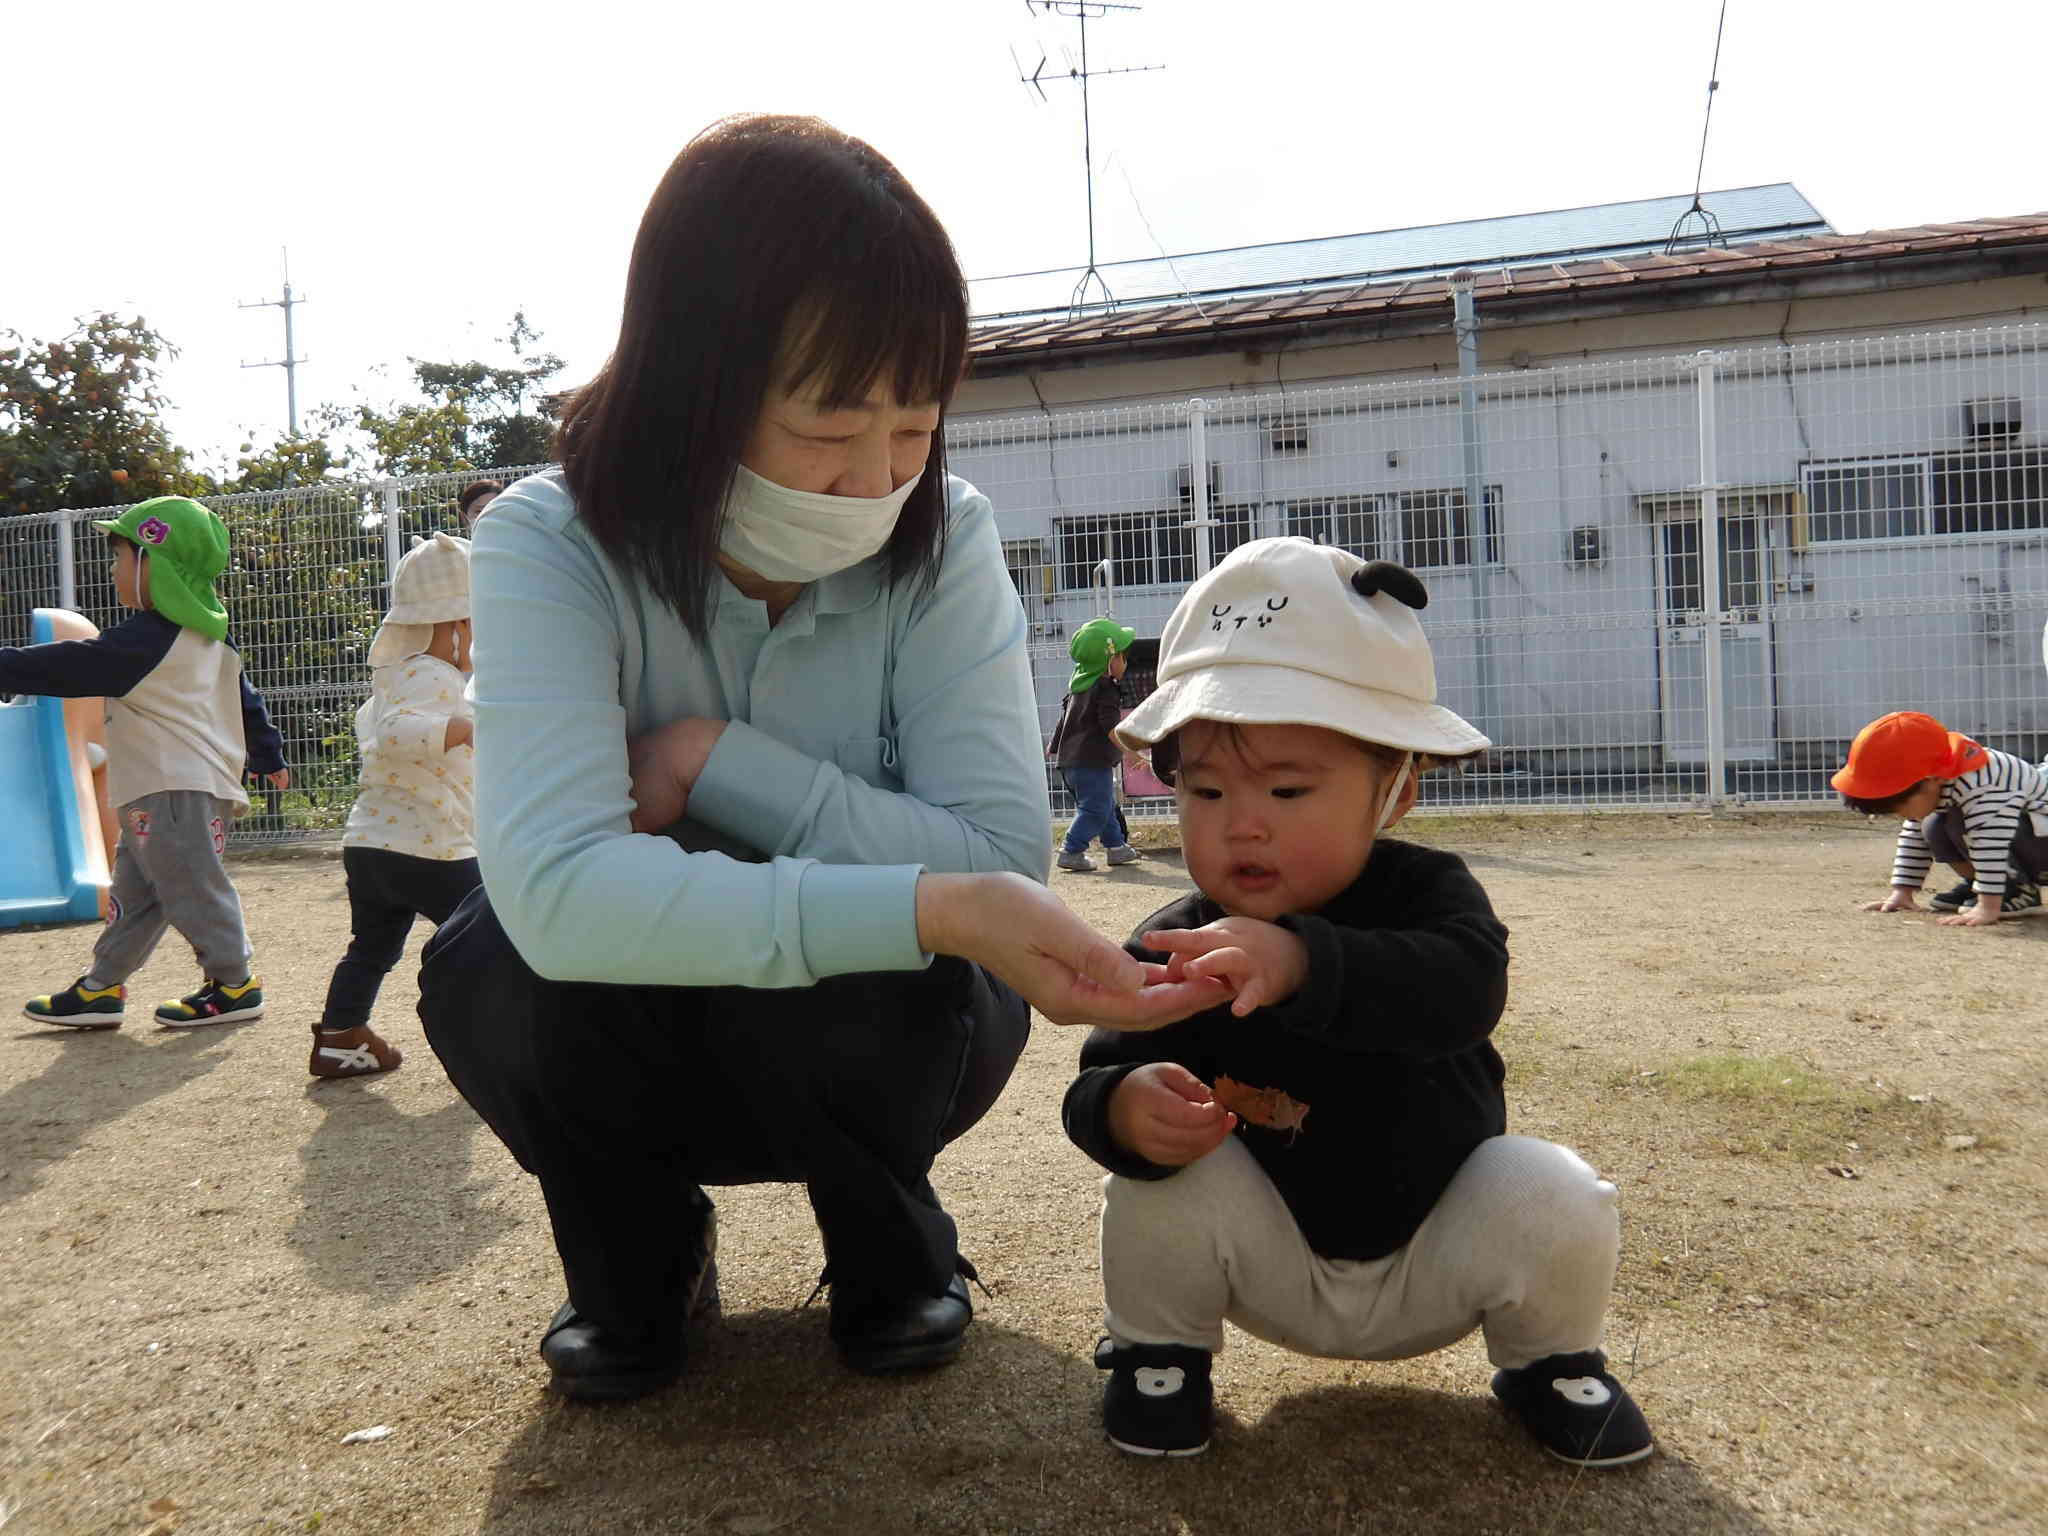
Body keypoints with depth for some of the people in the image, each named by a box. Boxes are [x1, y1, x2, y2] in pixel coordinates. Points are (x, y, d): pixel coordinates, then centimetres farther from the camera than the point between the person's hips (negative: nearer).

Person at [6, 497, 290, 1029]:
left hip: (172, 789, -10)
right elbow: (246, 700, 21)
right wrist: (268, 757, 31)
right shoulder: (210, 637, 13)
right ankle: (100, 988, 23)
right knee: (134, 891, 15)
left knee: (193, 888, -2)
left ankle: (234, 985, 6)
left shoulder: (144, 640, -16)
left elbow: (69, 667, -16)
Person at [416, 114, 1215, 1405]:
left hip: (872, 1018, 0)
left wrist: (712, 760, -30)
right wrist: (930, 904, -49)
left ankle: (894, 1245, 3)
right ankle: (643, 1253, 3)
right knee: (487, 971, -31)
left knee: (864, 1000, -34)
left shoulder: (942, 540, -18)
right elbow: (557, 891, -40)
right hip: (647, 1041, 0)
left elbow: (1006, 862, -27)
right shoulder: (552, 546, -22)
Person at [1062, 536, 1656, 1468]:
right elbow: (1100, 1075, -20)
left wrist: (1303, 961, -62)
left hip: (1436, 1263, 0)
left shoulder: (1430, 893, -20)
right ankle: (1157, 1348, 5)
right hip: (1272, 1272, 1)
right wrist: (1122, 1107, -47)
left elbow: (1461, 990, -42)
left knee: (1555, 1197, -26)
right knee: (1156, 1164, -26)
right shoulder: (1171, 948, -14)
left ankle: (1546, 1361, 8)